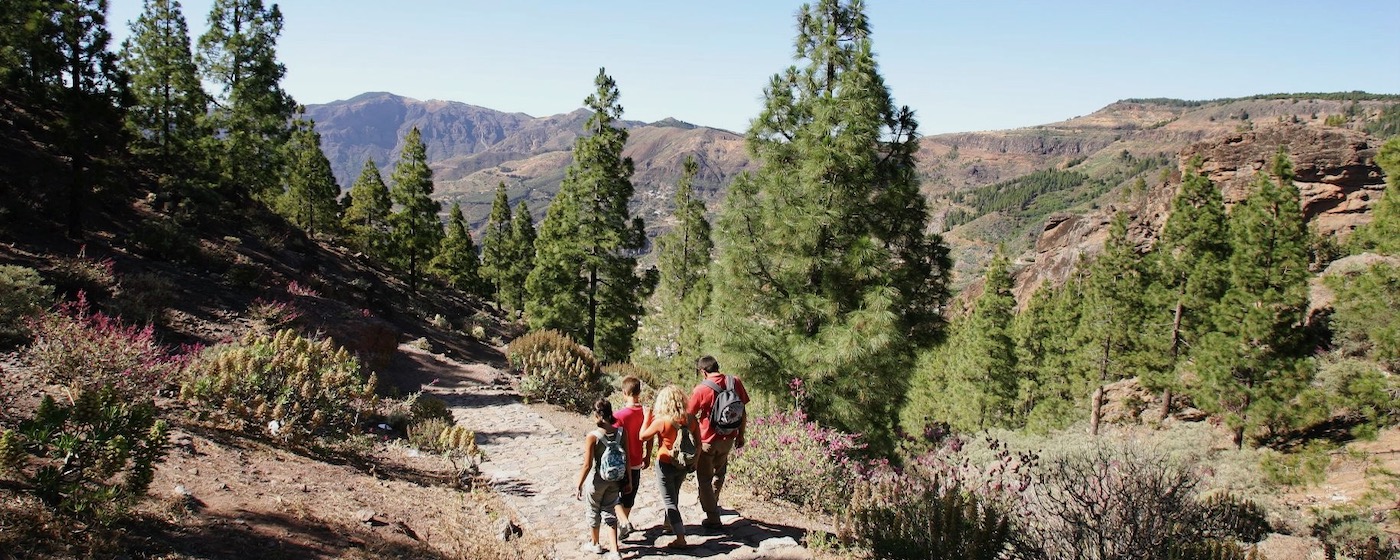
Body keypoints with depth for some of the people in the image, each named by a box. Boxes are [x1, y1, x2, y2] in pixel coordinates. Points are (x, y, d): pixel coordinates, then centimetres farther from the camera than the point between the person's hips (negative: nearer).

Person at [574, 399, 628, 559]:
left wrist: (579, 486, -10)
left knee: (594, 512, 20)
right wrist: (627, 480, 9)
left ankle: (594, 544, 41)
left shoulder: (592, 437, -23)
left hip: (597, 480, -4)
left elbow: (587, 465, -20)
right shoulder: (620, 433, -11)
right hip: (615, 480, 4)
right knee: (609, 513, 17)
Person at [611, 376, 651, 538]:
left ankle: (624, 521, -8)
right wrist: (647, 456, 16)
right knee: (629, 495, 21)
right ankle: (624, 522, 36)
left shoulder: (619, 416, -22)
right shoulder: (645, 413, -9)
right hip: (636, 463, 4)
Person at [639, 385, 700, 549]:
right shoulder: (690, 419, -10)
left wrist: (648, 416, -5)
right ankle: (668, 523, 48)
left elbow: (643, 436, -11)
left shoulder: (661, 421, -24)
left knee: (669, 501, 4)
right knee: (674, 495, 27)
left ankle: (680, 538, -1)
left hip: (666, 464, -5)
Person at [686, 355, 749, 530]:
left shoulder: (701, 389, -18)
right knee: (719, 471, 29)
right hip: (728, 438, 5)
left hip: (706, 441, -5)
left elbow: (689, 415, -7)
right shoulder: (735, 382, -7)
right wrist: (741, 435, 13)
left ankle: (713, 519, 13)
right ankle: (713, 502, 43)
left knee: (704, 479, 11)